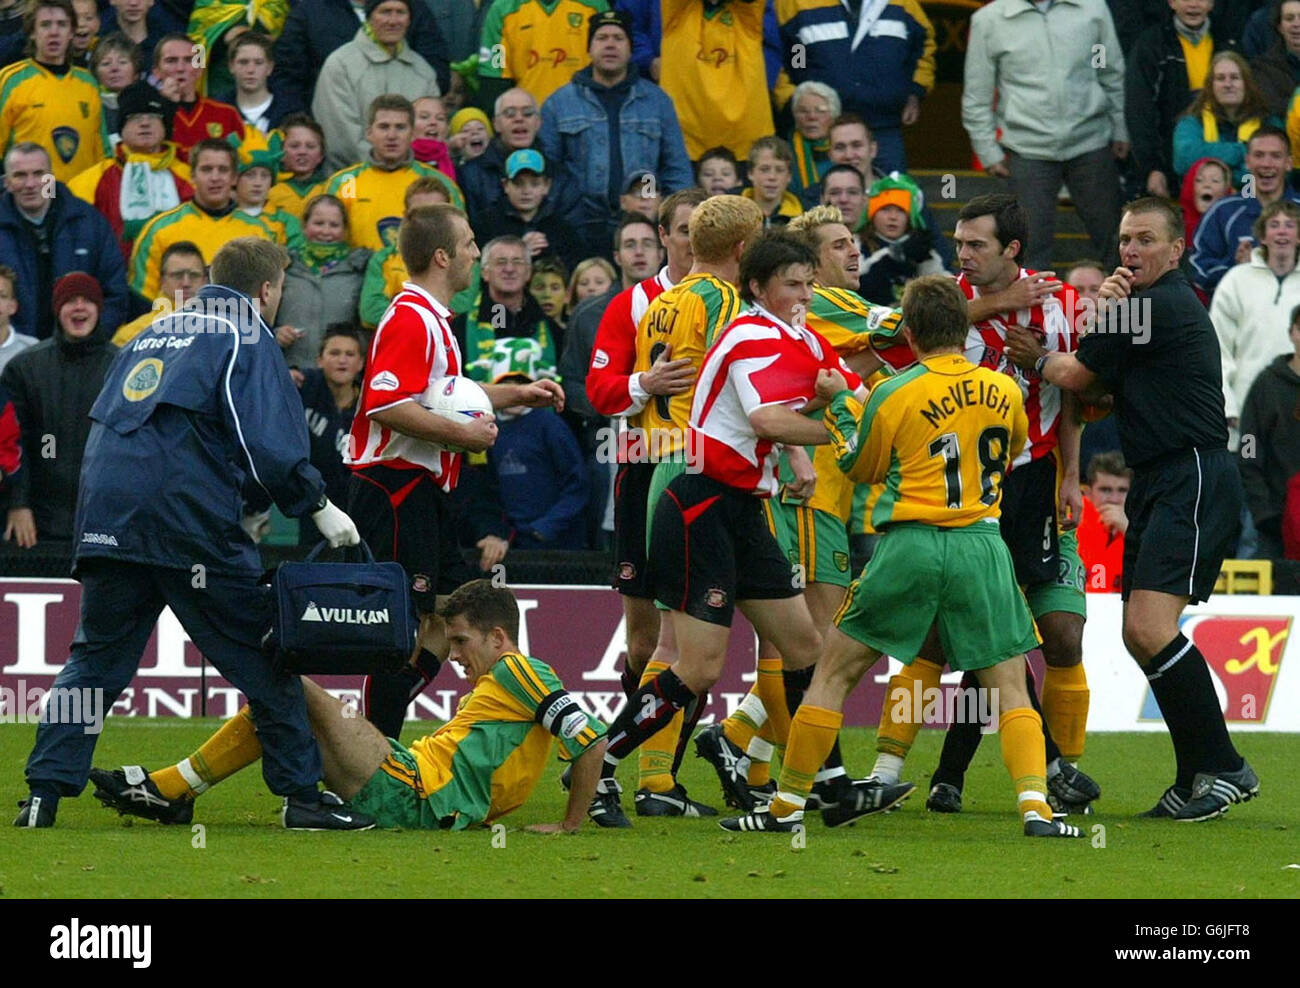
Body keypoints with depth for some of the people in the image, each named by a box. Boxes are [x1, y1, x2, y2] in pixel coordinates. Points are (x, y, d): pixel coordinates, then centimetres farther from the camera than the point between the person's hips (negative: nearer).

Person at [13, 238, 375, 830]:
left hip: (107, 515, 6)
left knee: (95, 658, 11)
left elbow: (105, 419, 27)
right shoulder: (245, 337, 3)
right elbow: (267, 443, -9)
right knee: (263, 657, 3)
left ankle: (44, 793, 1)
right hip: (188, 518, -6)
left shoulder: (153, 334, 24)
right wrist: (319, 507, 1)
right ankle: (301, 795, 4)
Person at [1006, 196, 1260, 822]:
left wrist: (1036, 359, 15)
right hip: (1159, 485, 11)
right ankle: (1197, 776, 12)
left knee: (1151, 628, -20)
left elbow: (1077, 376, -5)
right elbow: (1095, 391, 17)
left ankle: (1223, 768, -16)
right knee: (1140, 636, 8)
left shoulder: (1161, 306, -11)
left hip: (1194, 480, -11)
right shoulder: (1143, 306, 21)